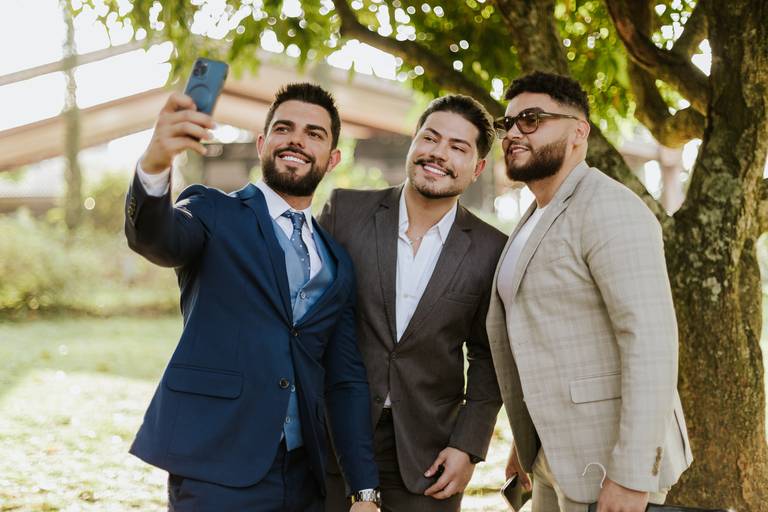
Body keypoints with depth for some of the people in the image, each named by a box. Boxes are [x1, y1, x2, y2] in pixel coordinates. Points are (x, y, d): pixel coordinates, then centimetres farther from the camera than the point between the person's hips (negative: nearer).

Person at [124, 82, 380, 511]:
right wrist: (155, 165, -41)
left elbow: (346, 381, 11)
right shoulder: (214, 214, 2)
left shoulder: (338, 263, 13)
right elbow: (154, 238, -20)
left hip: (303, 476, 5)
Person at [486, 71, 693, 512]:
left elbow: (652, 340, -23)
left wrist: (632, 476, -26)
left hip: (612, 459, -9)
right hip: (565, 452, 9)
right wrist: (528, 438, 22)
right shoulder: (540, 221, 14)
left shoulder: (609, 210, -16)